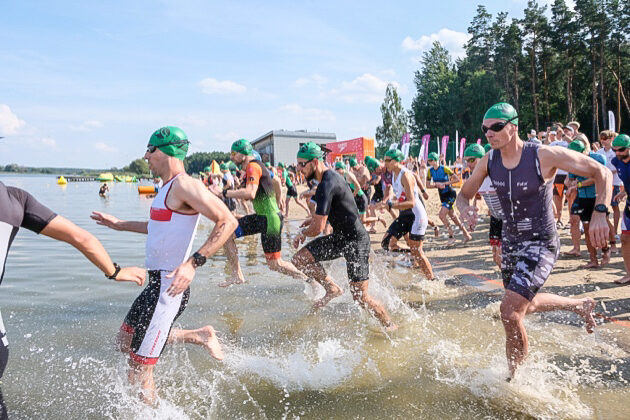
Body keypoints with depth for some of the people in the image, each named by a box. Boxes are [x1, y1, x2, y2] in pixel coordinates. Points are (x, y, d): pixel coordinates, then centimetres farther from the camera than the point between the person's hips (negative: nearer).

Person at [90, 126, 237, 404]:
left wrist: (193, 263, -32)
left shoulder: (184, 185, -18)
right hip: (156, 283, 11)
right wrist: (119, 225, 32)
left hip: (169, 287, -11)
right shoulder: (168, 187, 14)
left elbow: (227, 222, -26)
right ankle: (199, 336, 26)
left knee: (139, 374, -3)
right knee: (126, 343, 25)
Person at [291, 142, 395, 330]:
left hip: (355, 241, -10)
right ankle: (332, 288, 15)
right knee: (299, 259, 1)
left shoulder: (326, 185, -24)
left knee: (360, 297, -4)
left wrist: (302, 234, -4)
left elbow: (318, 228, -25)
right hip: (339, 237, 10)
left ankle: (390, 325, 18)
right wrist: (315, 217, 17)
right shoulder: (330, 176, 7)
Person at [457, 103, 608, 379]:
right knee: (526, 306, 23)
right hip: (510, 242, 7)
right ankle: (582, 305, 49)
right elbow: (464, 194, 6)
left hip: (541, 244, -6)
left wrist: (599, 213, -26)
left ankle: (512, 377, 5)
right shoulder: (489, 161, -5)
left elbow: (601, 172, -11)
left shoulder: (544, 155, -19)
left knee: (510, 310, -18)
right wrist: (464, 207, -18)